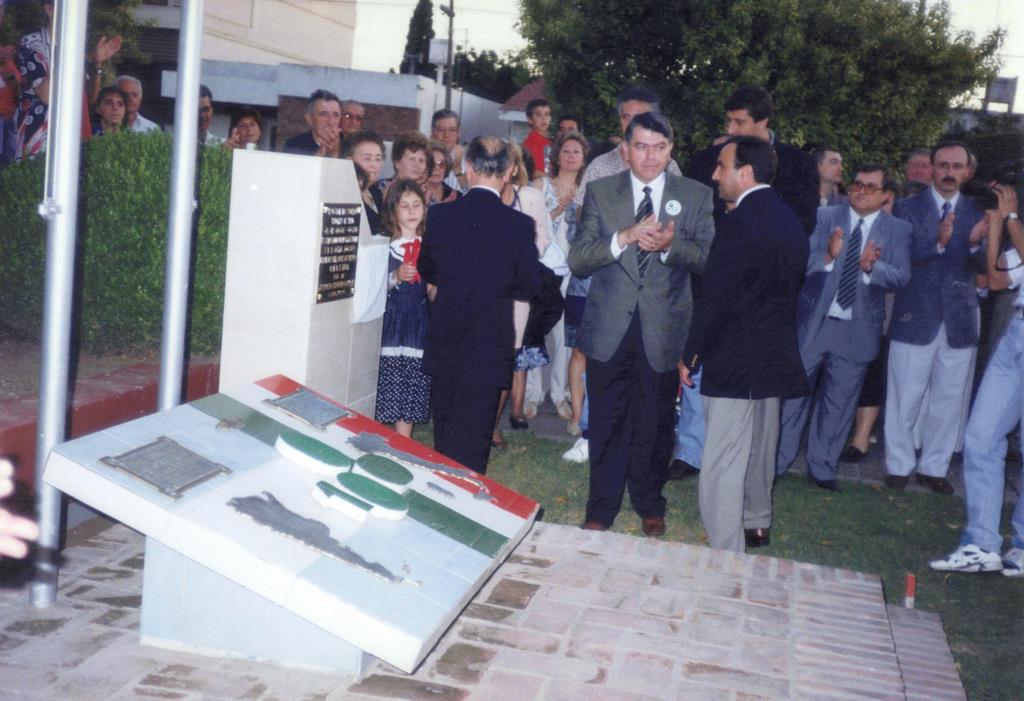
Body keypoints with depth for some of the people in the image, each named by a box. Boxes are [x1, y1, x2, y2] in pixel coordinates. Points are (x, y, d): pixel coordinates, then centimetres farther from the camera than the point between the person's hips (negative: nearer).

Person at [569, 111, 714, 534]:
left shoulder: (696, 196, 2)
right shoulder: (600, 193, 2)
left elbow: (709, 259, -2)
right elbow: (577, 260, -5)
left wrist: (671, 245, -22)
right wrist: (625, 237, -21)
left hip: (663, 329, 0)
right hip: (609, 328, 0)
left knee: (655, 423, 11)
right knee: (606, 421, 7)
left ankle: (649, 504, 31)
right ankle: (601, 508, 22)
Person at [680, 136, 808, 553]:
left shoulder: (739, 223, -18)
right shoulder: (789, 220, 10)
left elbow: (714, 297, -18)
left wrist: (690, 356, -8)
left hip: (736, 362, -9)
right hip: (777, 357, 9)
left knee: (722, 465, -6)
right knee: (760, 450, 25)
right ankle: (757, 523, 42)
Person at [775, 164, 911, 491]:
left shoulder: (898, 229, 1)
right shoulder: (824, 217, -1)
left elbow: (901, 276, -9)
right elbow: (802, 263, -10)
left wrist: (872, 267, -28)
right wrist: (828, 256, -30)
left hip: (857, 329, 1)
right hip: (811, 322, -1)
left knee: (838, 403, 9)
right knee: (794, 394, 6)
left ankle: (822, 469, 22)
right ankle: (776, 461, 18)